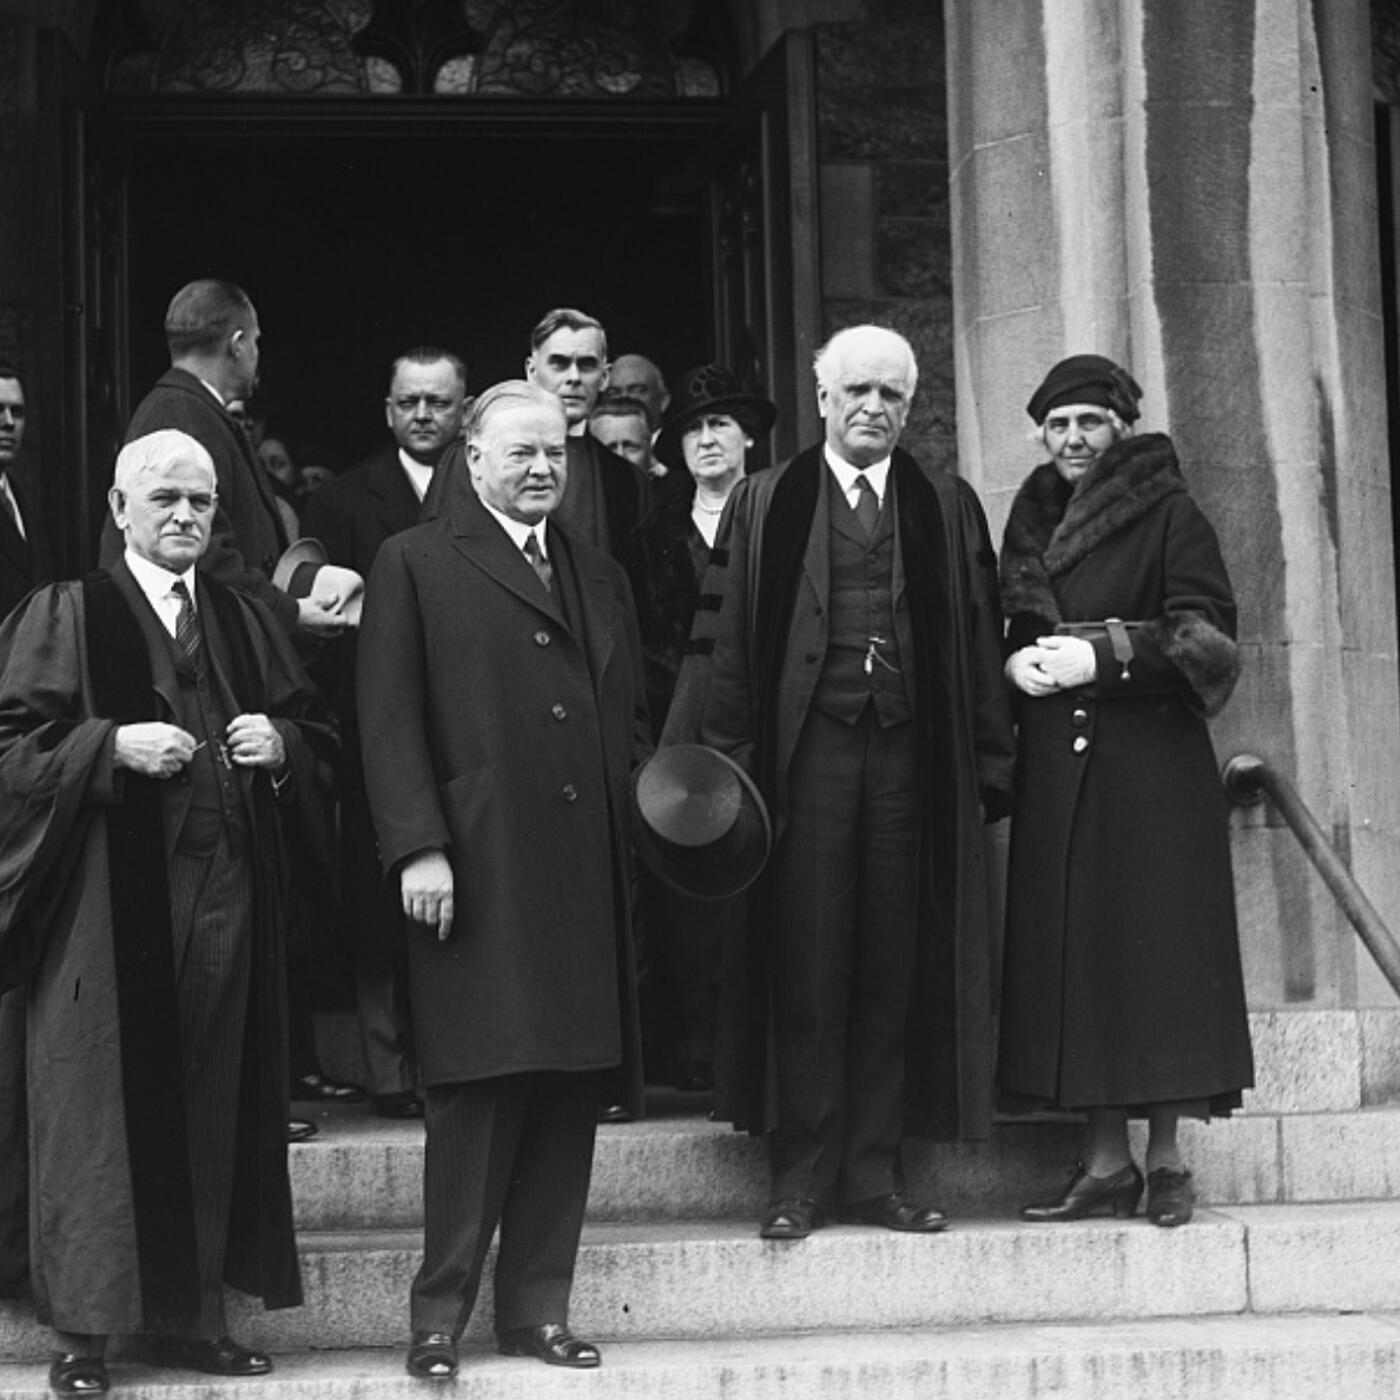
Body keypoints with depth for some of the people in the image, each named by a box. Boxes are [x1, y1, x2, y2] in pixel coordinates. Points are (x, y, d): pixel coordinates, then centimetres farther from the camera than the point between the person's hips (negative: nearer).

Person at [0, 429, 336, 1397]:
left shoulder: (246, 624, 15)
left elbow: (317, 730, 19)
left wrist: (281, 743, -2)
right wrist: (112, 746, -18)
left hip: (227, 898, 5)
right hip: (106, 895, -5)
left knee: (214, 1107, 6)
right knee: (101, 1106, -3)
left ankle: (191, 1313, 15)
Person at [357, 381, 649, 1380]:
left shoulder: (601, 578, 21)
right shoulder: (416, 565, 3)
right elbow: (389, 721, -4)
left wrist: (633, 828, 8)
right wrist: (417, 847, -12)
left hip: (585, 876, 5)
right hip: (477, 875, -5)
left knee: (569, 1094, 6)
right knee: (478, 1091, -6)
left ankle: (538, 1307, 15)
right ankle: (441, 1313, 4)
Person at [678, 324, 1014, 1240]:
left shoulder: (948, 510, 12)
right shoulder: (764, 505, 8)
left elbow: (980, 642, 10)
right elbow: (728, 640, 4)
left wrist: (990, 759, 2)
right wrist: (730, 757, -5)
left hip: (911, 758, 2)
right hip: (807, 752, -2)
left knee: (894, 972, 4)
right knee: (806, 972, -1)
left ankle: (874, 1173, 11)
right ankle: (803, 1177, 6)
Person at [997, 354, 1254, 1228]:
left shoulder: (1170, 515, -1)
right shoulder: (1031, 522, 14)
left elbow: (1207, 634, -7)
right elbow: (1005, 631, 19)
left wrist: (1103, 655, -16)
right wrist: (1017, 660, -3)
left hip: (1154, 762, -5)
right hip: (1057, 766, 5)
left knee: (1158, 948, -4)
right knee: (1076, 952, 2)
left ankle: (1167, 1157, 2)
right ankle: (1107, 1159, 6)